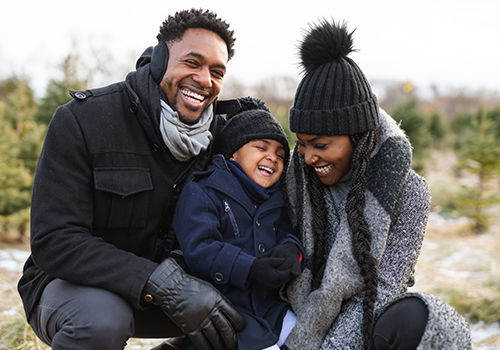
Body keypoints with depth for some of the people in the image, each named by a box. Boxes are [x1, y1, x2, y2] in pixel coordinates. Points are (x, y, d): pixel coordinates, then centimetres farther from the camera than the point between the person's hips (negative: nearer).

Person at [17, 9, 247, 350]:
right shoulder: (81, 121, -18)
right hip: (71, 284, -4)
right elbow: (54, 242, -25)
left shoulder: (217, 134, -2)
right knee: (102, 319, -36)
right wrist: (163, 283, -36)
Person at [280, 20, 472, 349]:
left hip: (372, 318, -1)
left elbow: (386, 282, -14)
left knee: (408, 321, -34)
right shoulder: (296, 178, -4)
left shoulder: (408, 192, -12)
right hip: (307, 319, 2)